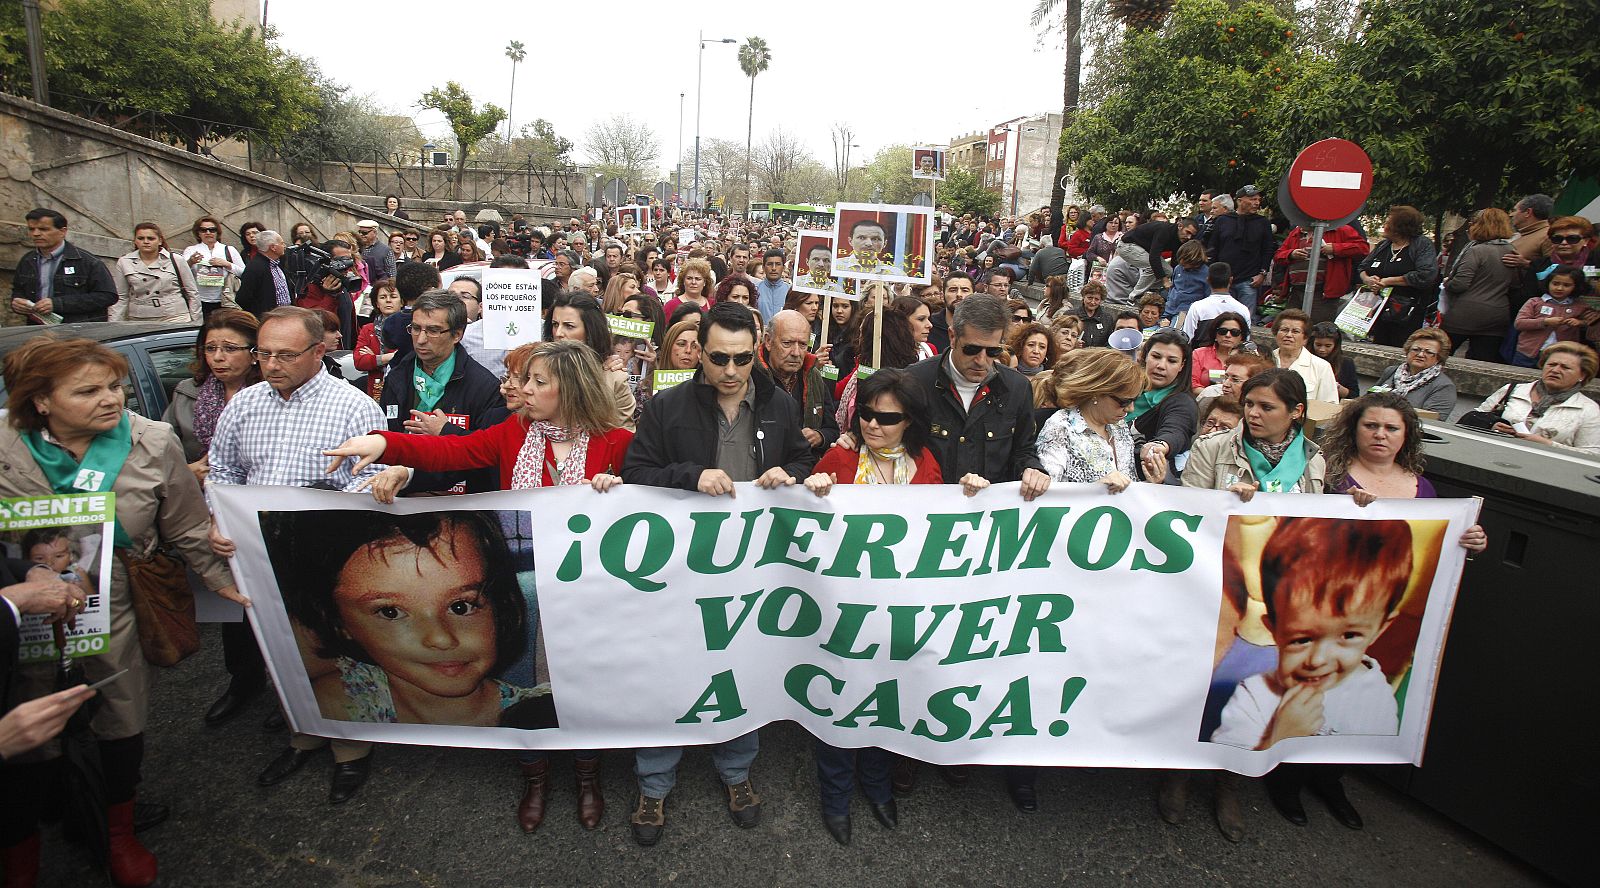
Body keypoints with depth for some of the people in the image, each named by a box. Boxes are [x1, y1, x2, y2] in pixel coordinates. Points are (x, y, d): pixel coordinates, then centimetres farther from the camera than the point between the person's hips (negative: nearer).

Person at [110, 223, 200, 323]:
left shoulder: (176, 261, 3)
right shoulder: (124, 263, 7)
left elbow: (192, 293, 6)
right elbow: (120, 298, 9)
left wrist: (196, 324, 2)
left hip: (176, 320, -2)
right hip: (139, 322, 2)